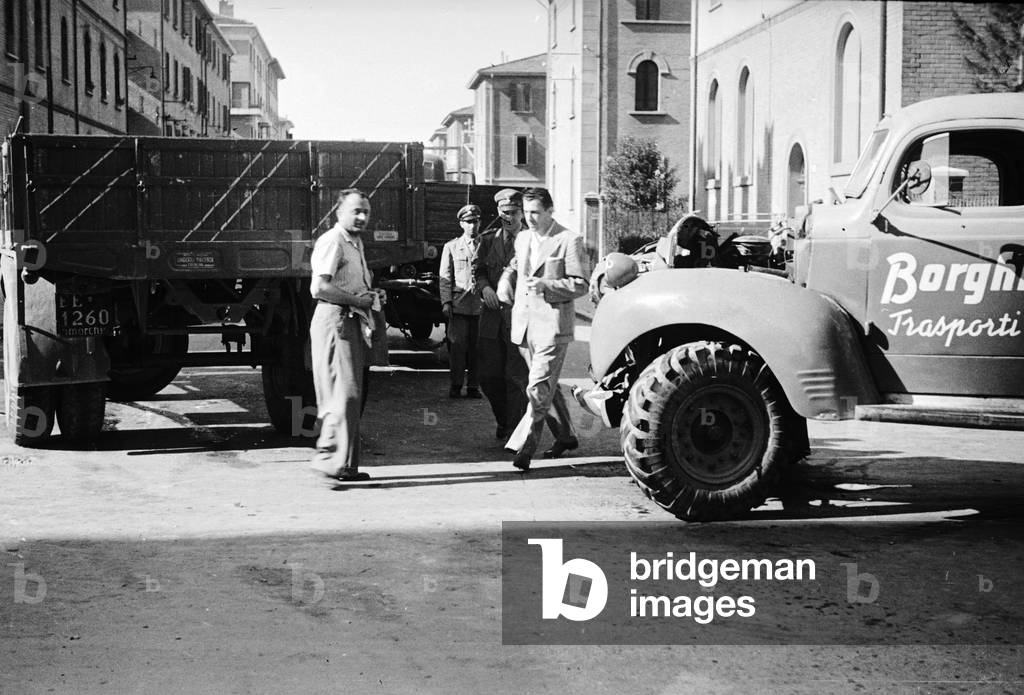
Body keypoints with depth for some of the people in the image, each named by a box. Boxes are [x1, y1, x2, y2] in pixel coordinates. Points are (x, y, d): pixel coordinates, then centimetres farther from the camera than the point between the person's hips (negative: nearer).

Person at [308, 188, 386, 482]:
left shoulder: (356, 243, 21)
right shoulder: (332, 242, -11)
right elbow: (319, 288, -22)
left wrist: (372, 296, 14)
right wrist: (359, 300, -17)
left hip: (354, 324, 10)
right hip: (335, 321, -10)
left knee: (352, 396, 11)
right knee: (344, 393, -14)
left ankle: (346, 463, 16)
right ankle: (331, 457, -13)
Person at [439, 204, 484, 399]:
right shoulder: (451, 247, 12)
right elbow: (445, 277, 8)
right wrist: (446, 301, -2)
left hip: (481, 304, 1)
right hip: (458, 304, -1)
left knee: (477, 347, 1)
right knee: (457, 345, -4)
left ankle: (473, 386, 9)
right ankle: (455, 384, 5)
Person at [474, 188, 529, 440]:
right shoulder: (488, 240, 12)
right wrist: (485, 287, -1)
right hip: (492, 316, 5)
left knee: (516, 377, -2)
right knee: (488, 376, 8)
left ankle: (515, 432, 7)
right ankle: (504, 421, 30)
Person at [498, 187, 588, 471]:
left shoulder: (569, 240, -7)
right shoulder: (522, 238, 13)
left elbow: (580, 285, -9)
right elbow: (513, 266, 31)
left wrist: (545, 284, -21)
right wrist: (505, 281, 8)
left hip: (552, 324, -7)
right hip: (524, 323, 7)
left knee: (539, 389, -12)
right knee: (547, 386, 16)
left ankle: (523, 448, -14)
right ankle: (565, 436, 30)